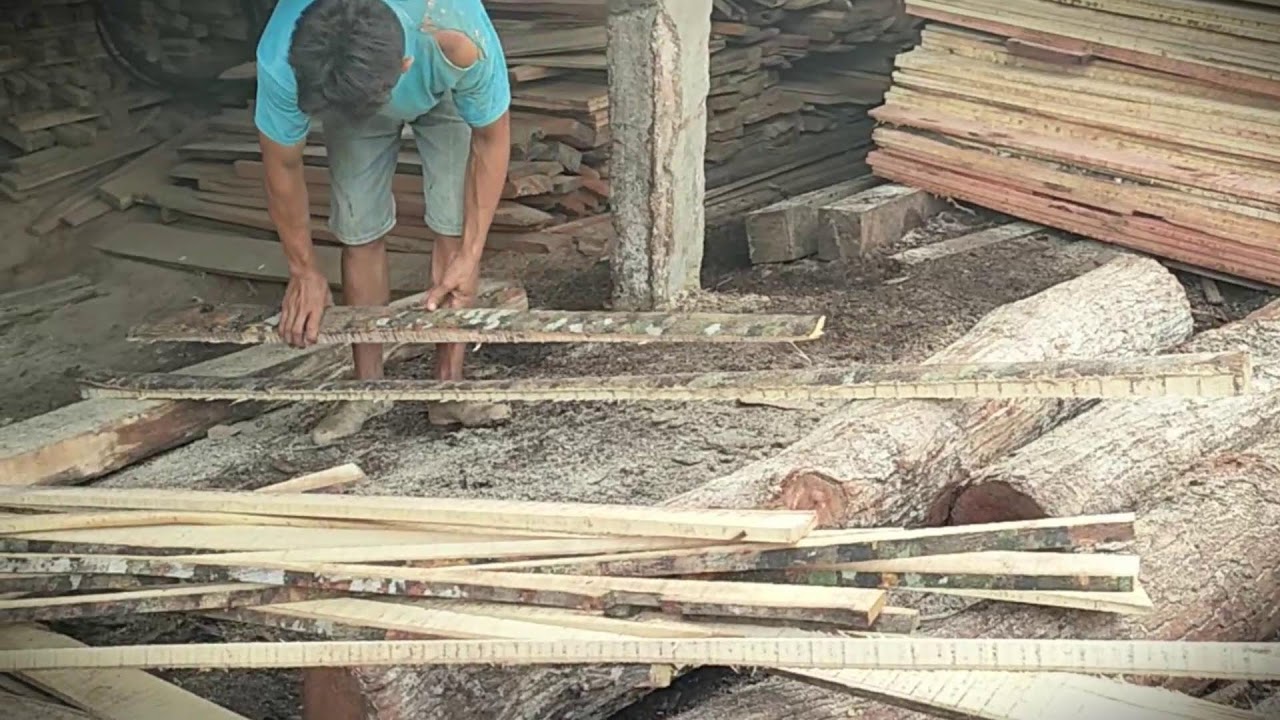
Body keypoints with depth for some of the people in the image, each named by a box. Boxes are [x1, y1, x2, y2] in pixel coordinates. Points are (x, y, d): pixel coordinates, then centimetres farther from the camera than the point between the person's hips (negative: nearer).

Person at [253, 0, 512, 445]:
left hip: (445, 94, -1)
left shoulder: (461, 38, -46)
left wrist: (470, 255, -26)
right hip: (347, 91, 1)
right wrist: (303, 270, -11)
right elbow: (282, 167, -21)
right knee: (359, 231, -4)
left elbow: (491, 139, -25)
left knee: (454, 225, -10)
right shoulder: (281, 60, -41)